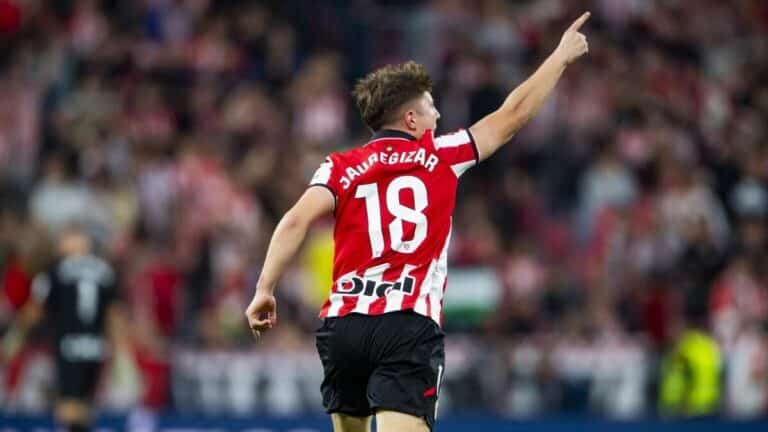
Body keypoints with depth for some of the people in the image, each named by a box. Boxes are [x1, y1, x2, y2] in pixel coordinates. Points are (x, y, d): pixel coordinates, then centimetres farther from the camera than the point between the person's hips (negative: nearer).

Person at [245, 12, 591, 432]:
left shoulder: (341, 168, 10)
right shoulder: (440, 157, 7)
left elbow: (296, 221, -6)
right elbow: (512, 115, 16)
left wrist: (264, 289, -9)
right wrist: (560, 56, 28)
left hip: (343, 322, 3)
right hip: (409, 326, -3)